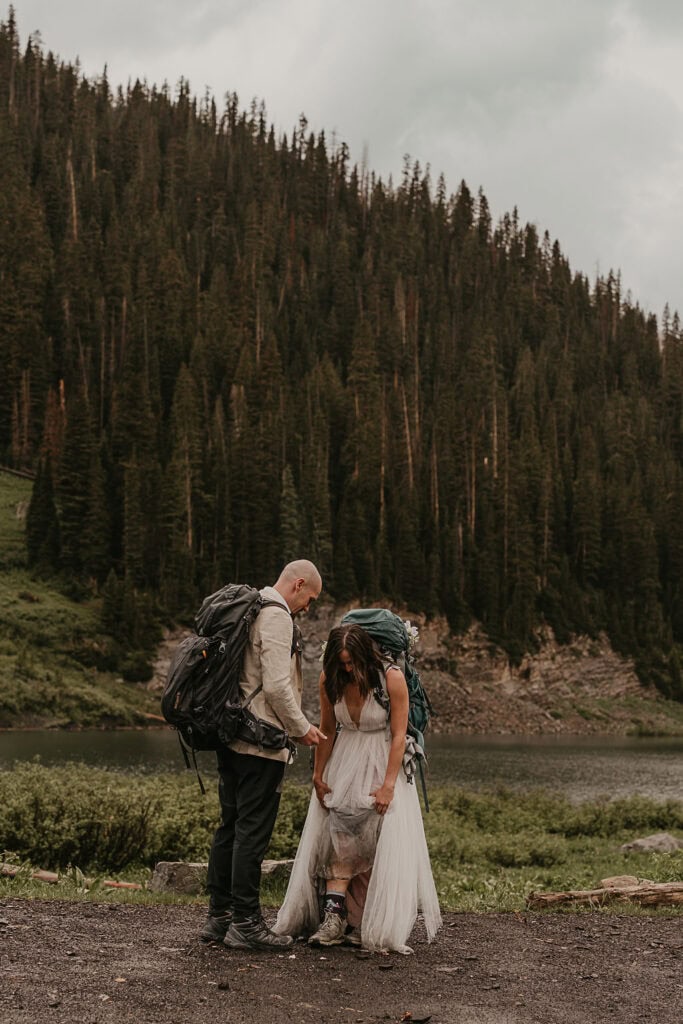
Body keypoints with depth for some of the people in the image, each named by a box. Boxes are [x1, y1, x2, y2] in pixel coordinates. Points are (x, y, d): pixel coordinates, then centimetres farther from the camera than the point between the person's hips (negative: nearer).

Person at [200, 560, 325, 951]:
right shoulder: (277, 616, -12)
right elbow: (276, 686, -20)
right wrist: (302, 728, -7)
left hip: (232, 738, 10)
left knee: (231, 826, 12)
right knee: (253, 831, -6)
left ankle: (220, 916, 17)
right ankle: (246, 922, -3)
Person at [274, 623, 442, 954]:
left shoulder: (392, 678, -17)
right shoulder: (330, 679, -5)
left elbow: (399, 736, -14)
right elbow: (327, 730, 6)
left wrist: (388, 784, -17)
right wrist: (318, 775, 6)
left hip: (382, 764, -3)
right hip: (344, 765, 3)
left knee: (382, 844, -8)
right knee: (339, 836, -10)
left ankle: (377, 927, -4)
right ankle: (334, 917, -15)